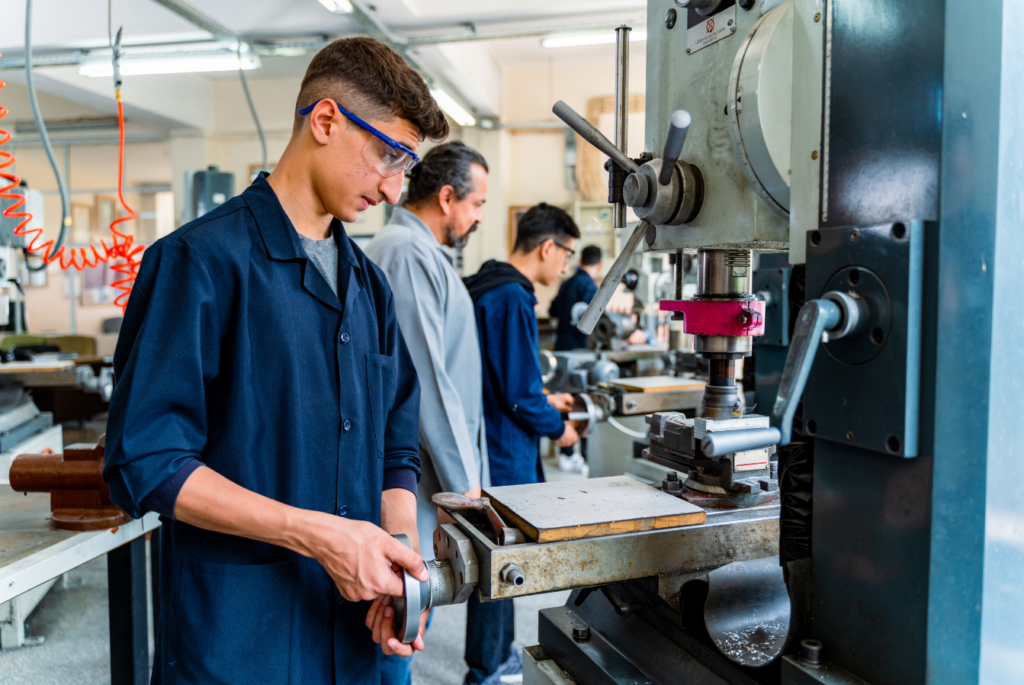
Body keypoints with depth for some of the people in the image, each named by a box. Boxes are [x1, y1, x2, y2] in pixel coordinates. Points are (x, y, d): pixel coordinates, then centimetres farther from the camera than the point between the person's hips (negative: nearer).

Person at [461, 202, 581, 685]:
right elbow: (519, 395, -22)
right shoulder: (511, 298, -21)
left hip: (492, 450, 10)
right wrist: (558, 428, -6)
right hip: (504, 456, -10)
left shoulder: (487, 288, 11)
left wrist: (544, 397, 20)